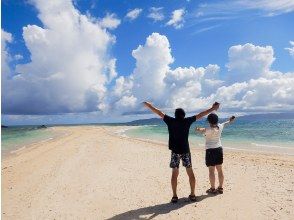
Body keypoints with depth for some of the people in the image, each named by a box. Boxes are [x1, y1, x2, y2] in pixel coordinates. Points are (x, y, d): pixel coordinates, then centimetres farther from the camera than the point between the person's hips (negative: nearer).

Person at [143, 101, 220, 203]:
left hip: (175, 151, 0)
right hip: (185, 151, 0)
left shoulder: (171, 121, -2)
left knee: (174, 173, 6)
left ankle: (174, 196, 8)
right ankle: (192, 195, 17)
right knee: (190, 173, 11)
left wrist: (149, 105, 18)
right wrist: (213, 108, 14)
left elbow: (159, 112, 7)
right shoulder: (187, 121, -1)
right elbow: (200, 115, 5)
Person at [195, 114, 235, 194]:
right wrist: (229, 121, 44)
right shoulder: (220, 127, 3)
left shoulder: (209, 129, -18)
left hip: (210, 150, -7)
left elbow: (202, 130, -39)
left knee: (211, 170, 2)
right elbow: (224, 124, 25)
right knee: (220, 170, 13)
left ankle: (213, 189, 9)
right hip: (219, 149, 7)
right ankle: (220, 188, 23)